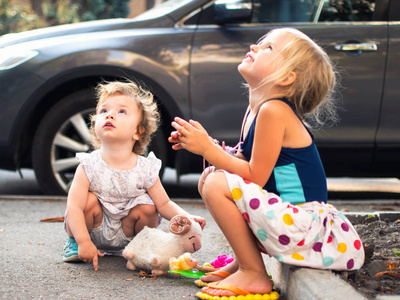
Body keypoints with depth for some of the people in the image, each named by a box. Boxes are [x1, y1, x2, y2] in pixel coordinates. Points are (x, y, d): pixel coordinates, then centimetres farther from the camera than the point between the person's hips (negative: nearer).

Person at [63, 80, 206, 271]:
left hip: (125, 235, 2)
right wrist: (83, 241, -36)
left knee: (147, 207, -19)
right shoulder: (89, 166, -21)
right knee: (89, 200, -26)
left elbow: (164, 204, -7)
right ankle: (74, 243, -1)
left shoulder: (146, 169, -14)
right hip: (95, 232, -2)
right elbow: (74, 207, -25)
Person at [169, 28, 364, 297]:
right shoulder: (256, 108, 10)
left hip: (305, 223, -10)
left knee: (218, 184, -21)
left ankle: (253, 275, -9)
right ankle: (243, 261, 18)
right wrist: (206, 144, 3)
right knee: (209, 176, 13)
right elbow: (246, 162, 15)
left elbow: (255, 177, -19)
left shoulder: (274, 111, -19)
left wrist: (207, 148, -15)